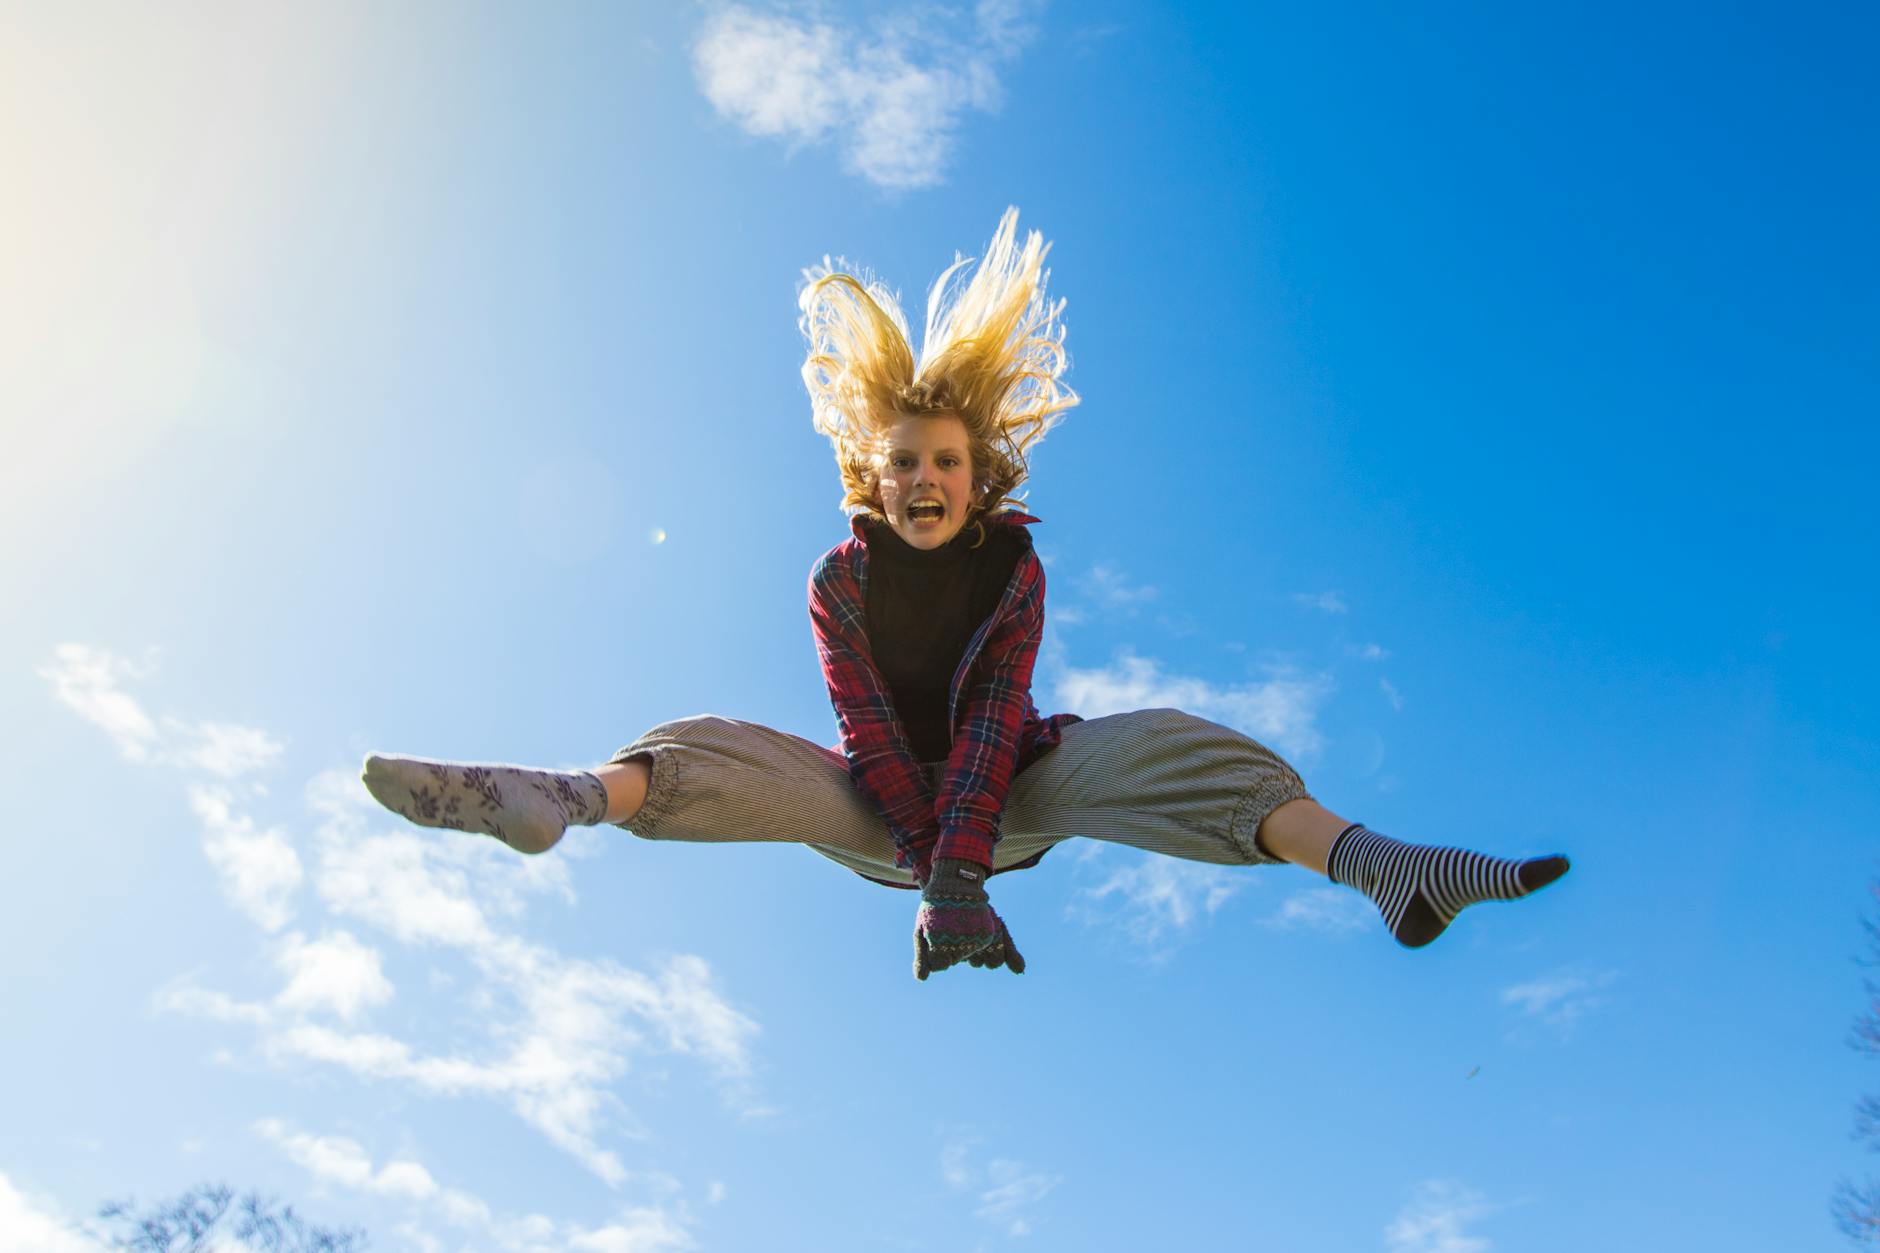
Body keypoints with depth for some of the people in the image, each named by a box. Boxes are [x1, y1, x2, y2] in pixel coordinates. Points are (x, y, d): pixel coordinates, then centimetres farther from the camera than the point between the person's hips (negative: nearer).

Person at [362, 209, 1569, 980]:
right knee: (727, 751, -22)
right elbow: (869, 731, -19)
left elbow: (994, 725, -22)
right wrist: (930, 868, -29)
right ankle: (560, 799, -50)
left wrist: (960, 873, -33)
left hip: (1008, 795, -1)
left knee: (1143, 745, -27)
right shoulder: (843, 578, -10)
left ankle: (1370, 859, -44)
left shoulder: (1015, 568, -11)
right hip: (884, 811, 1)